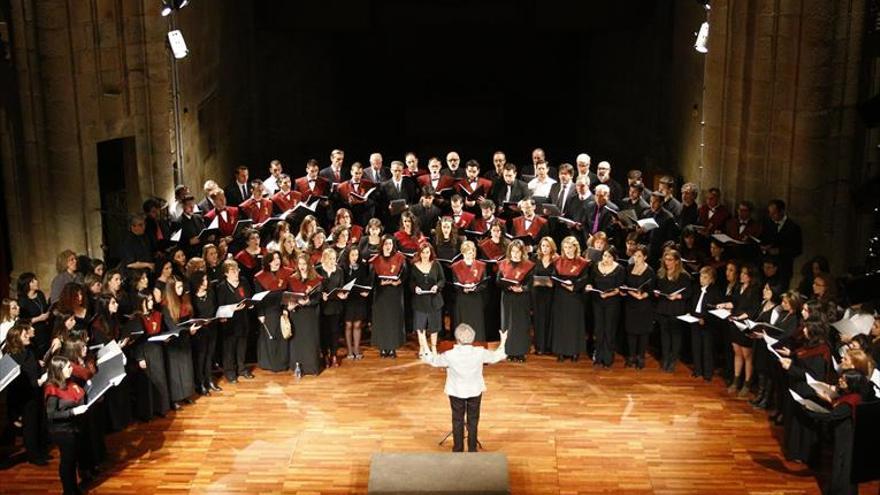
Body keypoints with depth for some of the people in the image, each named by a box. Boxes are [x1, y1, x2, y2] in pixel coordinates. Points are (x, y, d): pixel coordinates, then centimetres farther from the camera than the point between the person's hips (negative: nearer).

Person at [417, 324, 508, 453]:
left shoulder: (450, 355, -23)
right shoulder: (480, 353, -19)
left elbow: (433, 360, -6)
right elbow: (495, 357, 0)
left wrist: (424, 345, 5)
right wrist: (502, 343, 16)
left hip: (456, 392, -1)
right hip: (475, 391, 1)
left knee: (457, 421, 14)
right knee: (473, 421, 15)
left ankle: (458, 450, 22)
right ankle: (472, 450, 21)